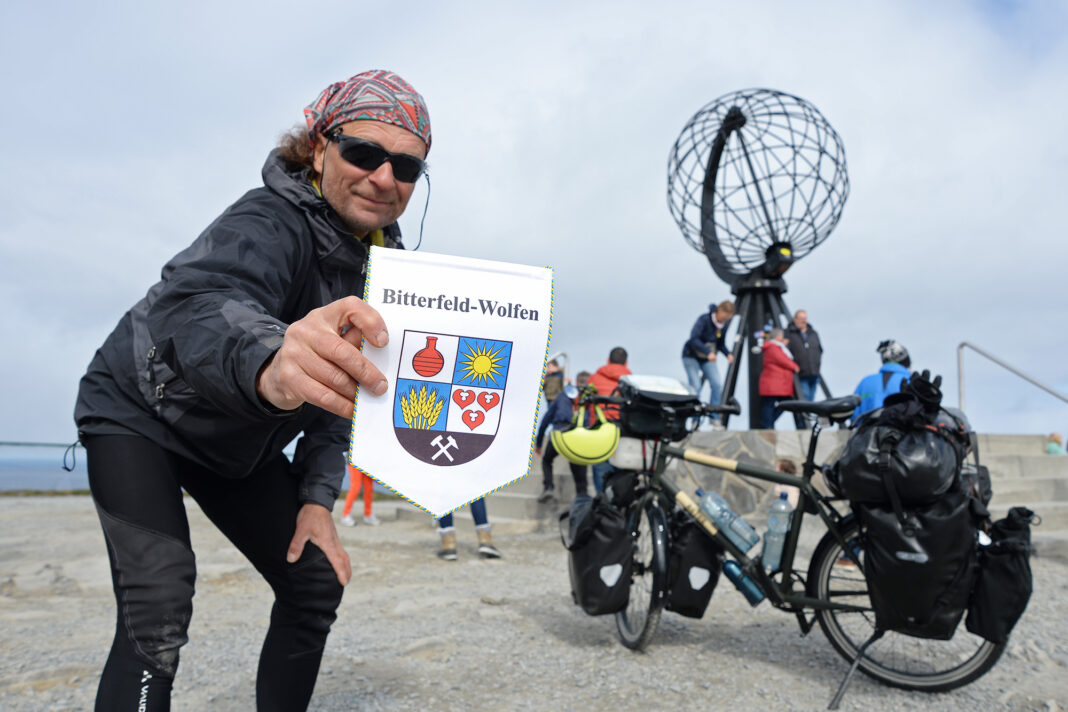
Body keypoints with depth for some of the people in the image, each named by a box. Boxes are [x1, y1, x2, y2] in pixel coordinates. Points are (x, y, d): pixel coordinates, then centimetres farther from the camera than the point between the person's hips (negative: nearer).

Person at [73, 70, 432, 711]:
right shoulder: (269, 222, -28)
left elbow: (344, 386, 0)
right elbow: (198, 305, -51)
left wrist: (317, 498, -9)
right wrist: (269, 363, -74)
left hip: (241, 446, 7)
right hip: (140, 415, -6)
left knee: (317, 582, 3)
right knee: (159, 611, -23)